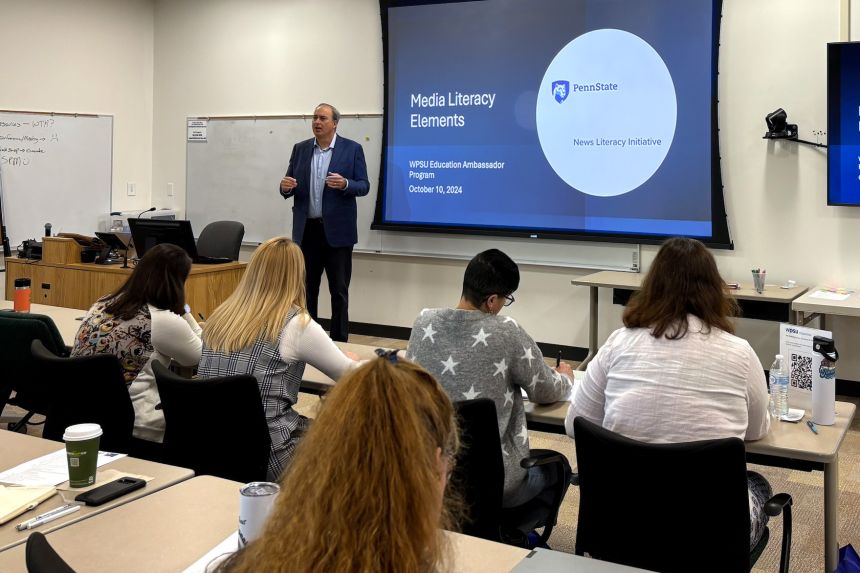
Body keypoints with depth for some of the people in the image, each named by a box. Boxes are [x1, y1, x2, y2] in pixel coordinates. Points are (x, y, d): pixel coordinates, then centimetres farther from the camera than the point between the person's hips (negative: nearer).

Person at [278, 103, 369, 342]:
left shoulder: (352, 149, -1)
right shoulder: (300, 149, 9)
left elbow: (364, 186, -3)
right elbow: (290, 187, 10)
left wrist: (345, 184, -23)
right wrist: (286, 187, -14)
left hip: (337, 230, -3)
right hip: (306, 230, 3)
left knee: (339, 290, 3)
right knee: (306, 289, 9)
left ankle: (339, 342, 11)